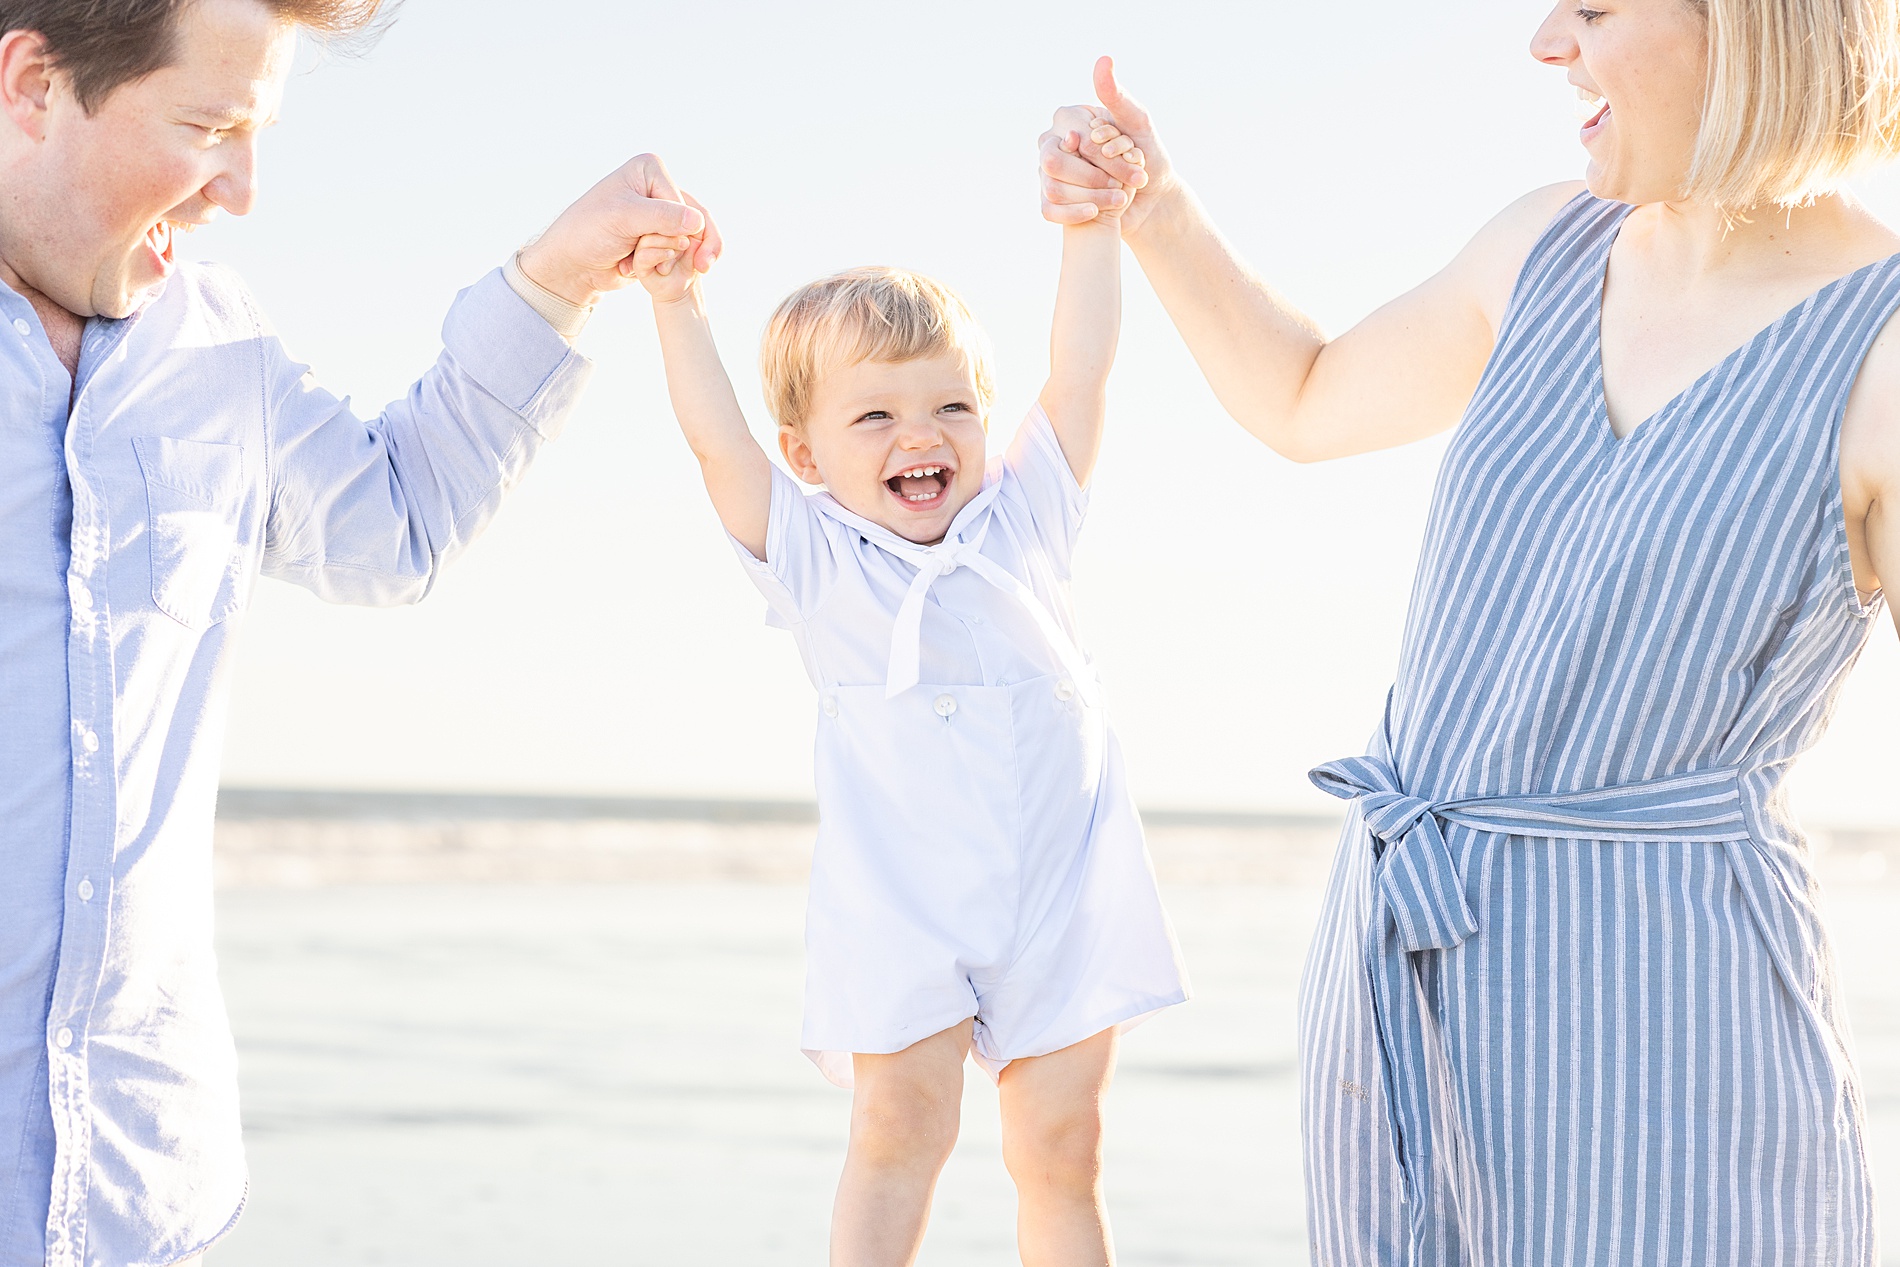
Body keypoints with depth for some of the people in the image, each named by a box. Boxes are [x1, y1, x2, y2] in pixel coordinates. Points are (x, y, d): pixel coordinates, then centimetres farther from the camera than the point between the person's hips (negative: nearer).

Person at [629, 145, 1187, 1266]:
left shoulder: (1022, 520, 8)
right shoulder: (811, 555, 3)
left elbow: (1081, 373, 6)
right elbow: (717, 439, 0)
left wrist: (1093, 227, 3)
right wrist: (678, 306, -5)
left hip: (1061, 897, 2)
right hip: (899, 906, -2)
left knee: (1060, 1146, 3)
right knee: (901, 1126, -7)